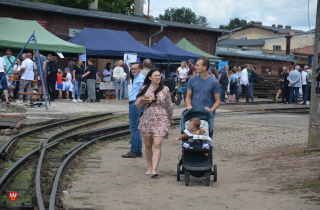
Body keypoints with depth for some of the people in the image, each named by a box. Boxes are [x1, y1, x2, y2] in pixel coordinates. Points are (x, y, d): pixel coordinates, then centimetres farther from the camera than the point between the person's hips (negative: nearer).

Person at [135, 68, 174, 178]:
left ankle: (154, 170, -20)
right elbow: (138, 105, 7)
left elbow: (169, 105, 14)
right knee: (148, 145, 9)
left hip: (161, 119, -2)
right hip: (147, 119, 2)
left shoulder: (165, 89, 2)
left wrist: (171, 118, 22)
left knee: (157, 144, -15)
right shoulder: (144, 89, 4)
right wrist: (142, 100, -14)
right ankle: (150, 167, 25)